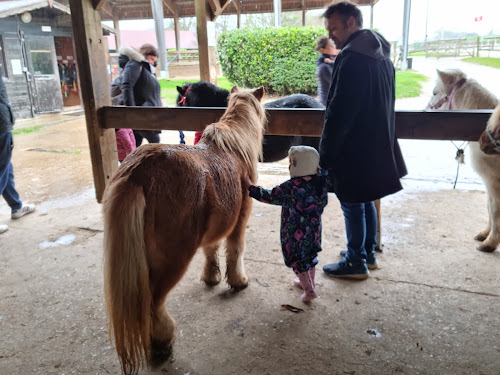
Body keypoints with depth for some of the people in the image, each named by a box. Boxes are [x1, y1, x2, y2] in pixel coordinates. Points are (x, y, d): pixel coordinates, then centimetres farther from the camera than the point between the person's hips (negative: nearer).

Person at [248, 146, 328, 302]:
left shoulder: (290, 187, -24)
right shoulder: (321, 183, -7)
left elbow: (270, 197, -16)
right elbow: (323, 202, 7)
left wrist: (251, 188, -6)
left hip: (295, 234, -6)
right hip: (314, 230, 7)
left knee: (297, 260, 9)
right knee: (310, 254, 25)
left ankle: (309, 290, 11)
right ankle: (309, 282, 42)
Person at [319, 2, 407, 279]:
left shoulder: (352, 59, -20)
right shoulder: (381, 56, 11)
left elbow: (339, 114, -22)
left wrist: (325, 156, -16)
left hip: (354, 152, -9)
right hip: (377, 148, 9)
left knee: (352, 206, 4)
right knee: (365, 201, 20)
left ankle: (356, 263, 18)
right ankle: (368, 253, 34)